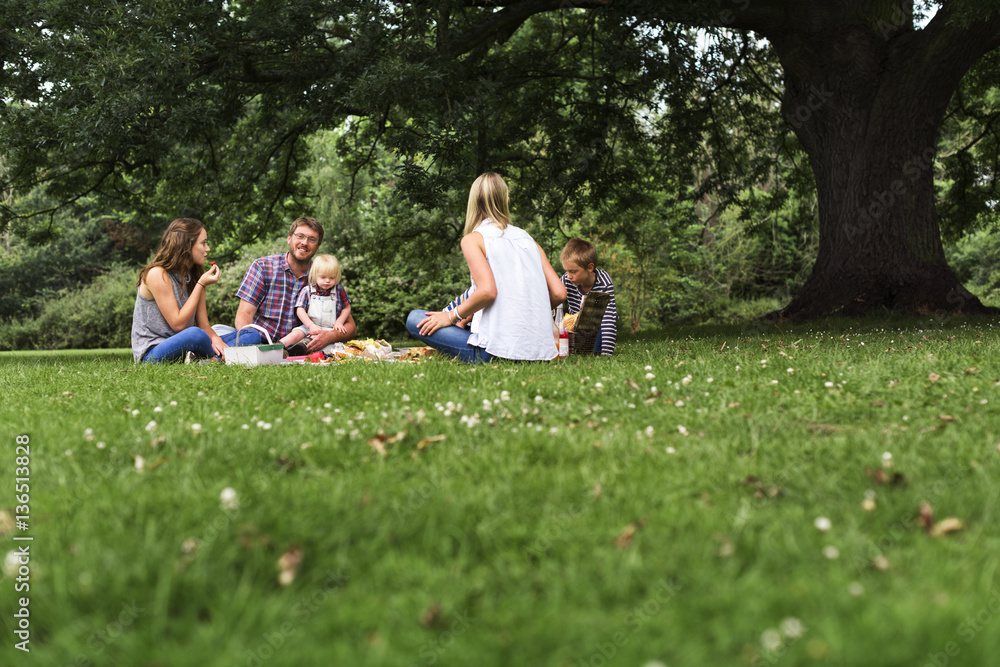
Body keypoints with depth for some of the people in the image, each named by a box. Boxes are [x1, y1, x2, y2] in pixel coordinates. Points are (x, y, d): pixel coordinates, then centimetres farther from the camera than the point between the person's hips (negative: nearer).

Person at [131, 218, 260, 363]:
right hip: (152, 353, -8)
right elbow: (178, 324, -17)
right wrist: (201, 285, -15)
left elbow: (204, 325, 7)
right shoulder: (157, 274, -13)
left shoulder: (194, 276, 12)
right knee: (195, 334, -40)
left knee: (253, 335, -4)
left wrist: (215, 338, -17)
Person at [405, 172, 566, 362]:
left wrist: (452, 316, -2)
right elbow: (559, 293, 7)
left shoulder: (473, 239, -1)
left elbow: (487, 291, -17)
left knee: (414, 319, 6)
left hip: (497, 350, -7)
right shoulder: (528, 238, 15)